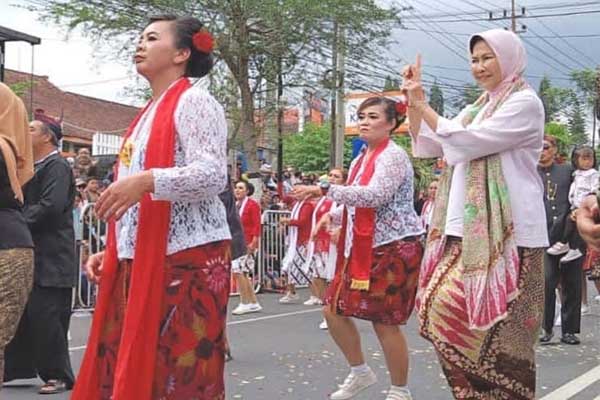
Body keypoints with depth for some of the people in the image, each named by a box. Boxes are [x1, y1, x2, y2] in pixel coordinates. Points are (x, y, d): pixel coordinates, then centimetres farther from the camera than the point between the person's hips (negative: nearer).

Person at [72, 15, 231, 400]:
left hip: (188, 256, -9)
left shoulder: (193, 101, -5)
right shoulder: (150, 113, 22)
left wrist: (146, 180, -30)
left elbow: (213, 175, -18)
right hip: (140, 261, 9)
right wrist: (112, 251, 18)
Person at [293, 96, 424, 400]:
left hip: (394, 248, -9)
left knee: (384, 322, -5)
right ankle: (360, 372, 26)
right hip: (363, 248, 9)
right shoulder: (360, 159, 14)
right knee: (334, 310, 7)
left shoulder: (393, 156, -13)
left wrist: (324, 189, -32)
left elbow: (375, 196, -29)